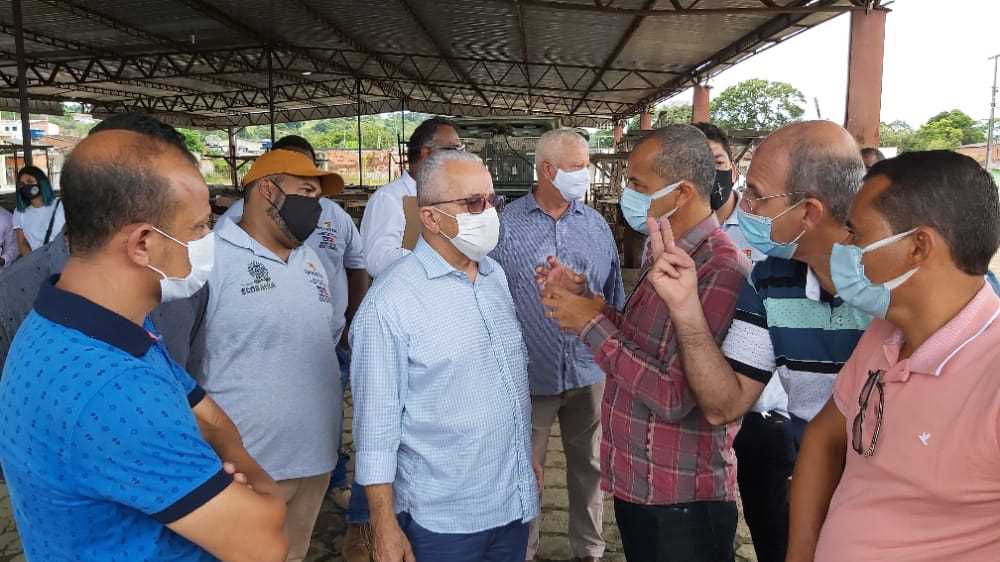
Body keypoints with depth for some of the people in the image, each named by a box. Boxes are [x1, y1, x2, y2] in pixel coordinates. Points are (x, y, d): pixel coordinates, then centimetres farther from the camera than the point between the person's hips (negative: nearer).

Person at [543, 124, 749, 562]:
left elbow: (674, 398, -27)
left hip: (680, 501, -8)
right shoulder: (663, 253, 6)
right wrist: (586, 301, -3)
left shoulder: (720, 271, -25)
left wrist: (592, 324, -20)